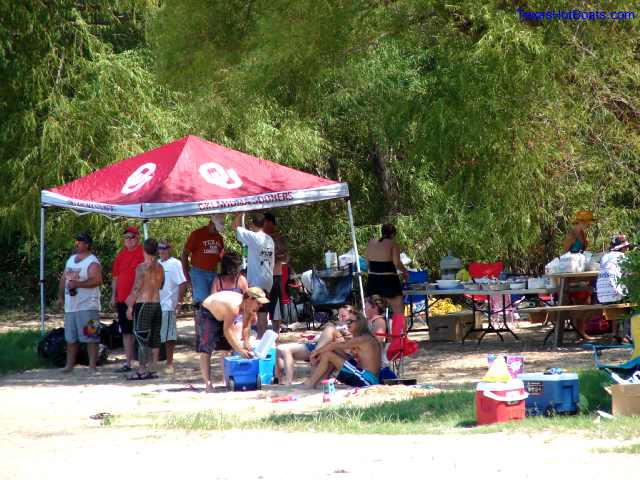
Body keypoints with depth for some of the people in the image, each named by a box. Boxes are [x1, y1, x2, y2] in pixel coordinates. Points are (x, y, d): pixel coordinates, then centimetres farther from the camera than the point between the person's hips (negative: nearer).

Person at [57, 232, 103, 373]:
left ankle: (92, 365, -5)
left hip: (87, 307, -8)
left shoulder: (92, 262, -9)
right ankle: (69, 364, 19)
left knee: (91, 337, -7)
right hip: (70, 306, 8)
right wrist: (60, 296, 16)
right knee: (71, 337, 12)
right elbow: (63, 278, 23)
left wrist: (77, 284, -23)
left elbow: (97, 280, -21)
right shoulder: (71, 259, 17)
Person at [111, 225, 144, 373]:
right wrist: (114, 295, 11)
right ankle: (128, 363, 13)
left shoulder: (143, 253, -5)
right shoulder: (121, 254, 12)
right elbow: (115, 276, 17)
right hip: (122, 299, 6)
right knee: (126, 332, 8)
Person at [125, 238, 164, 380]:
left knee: (142, 338, -5)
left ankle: (142, 370, -8)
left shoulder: (142, 267, -12)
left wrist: (130, 306, -8)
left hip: (143, 304, -7)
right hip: (157, 304, 7)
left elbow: (136, 288, -13)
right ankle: (152, 369, 10)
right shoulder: (160, 268, 8)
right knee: (154, 338, 8)